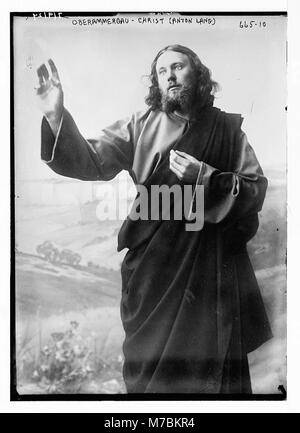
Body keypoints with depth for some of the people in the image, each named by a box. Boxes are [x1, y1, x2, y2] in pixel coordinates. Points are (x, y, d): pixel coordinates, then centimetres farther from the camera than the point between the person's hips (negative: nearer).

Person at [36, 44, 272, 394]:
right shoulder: (141, 126, 3)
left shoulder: (228, 129, 3)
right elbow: (91, 161, -7)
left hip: (212, 265, 0)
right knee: (149, 367, 12)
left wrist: (206, 177, -16)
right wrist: (56, 117, -22)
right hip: (154, 265, 1)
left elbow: (257, 189, -1)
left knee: (214, 368, 8)